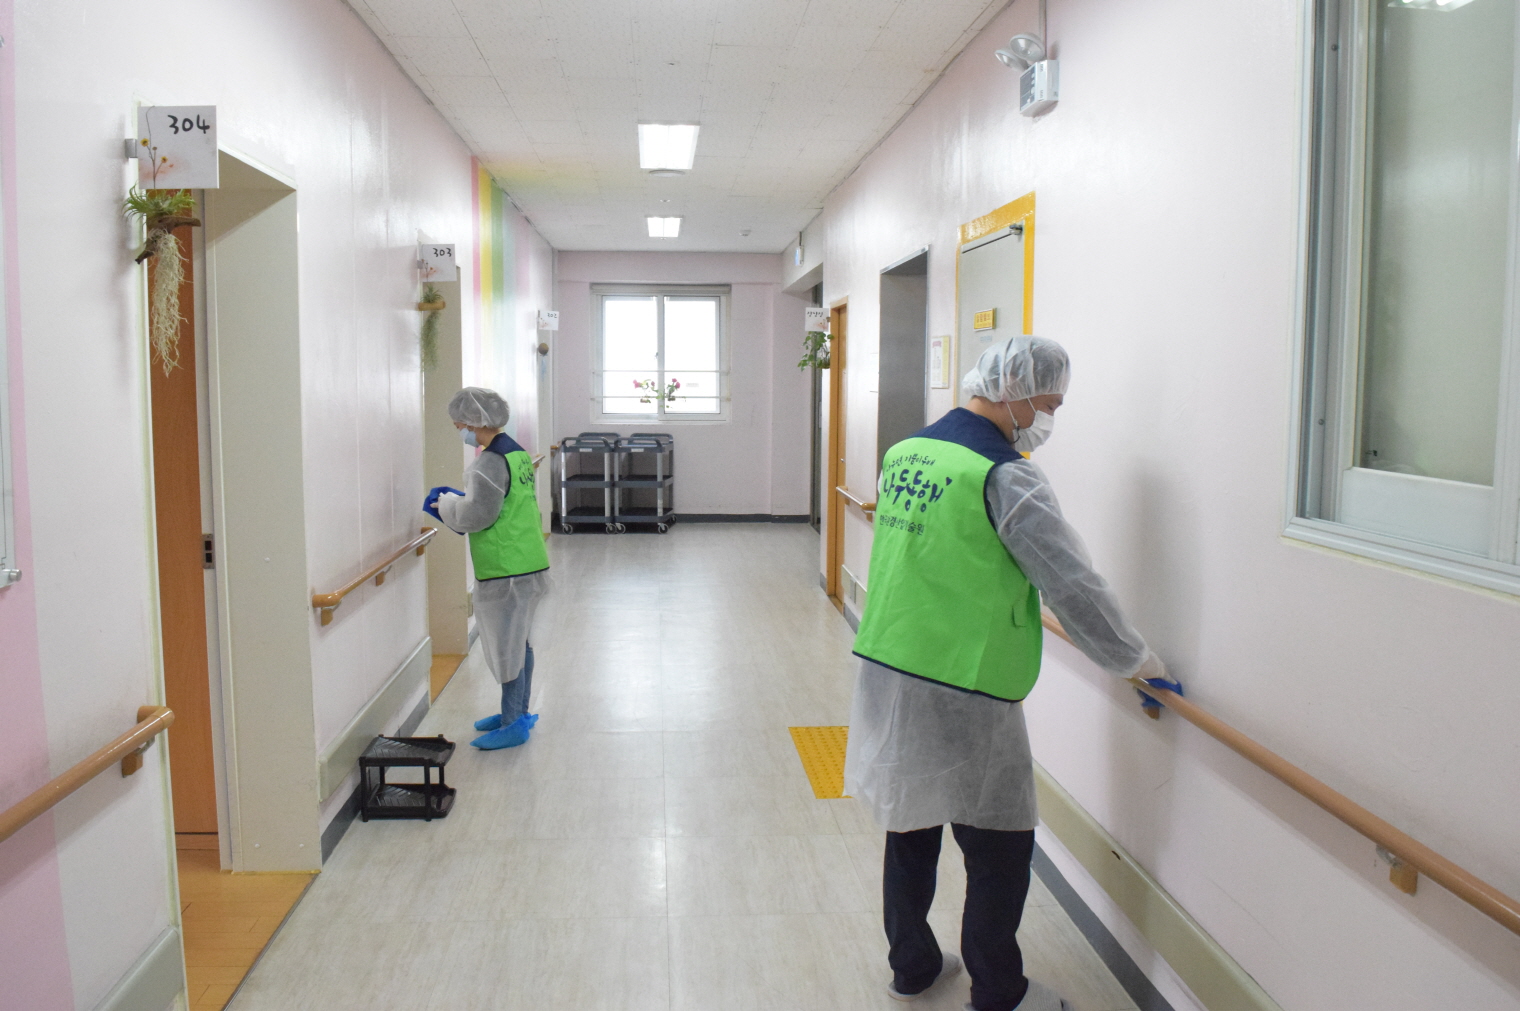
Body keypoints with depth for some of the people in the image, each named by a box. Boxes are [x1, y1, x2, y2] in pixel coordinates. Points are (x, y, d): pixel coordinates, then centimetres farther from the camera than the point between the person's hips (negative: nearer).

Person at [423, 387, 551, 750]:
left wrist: (447, 503, -3)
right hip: (526, 563, 10)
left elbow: (476, 514, -21)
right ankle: (519, 712, 30)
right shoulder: (517, 453, 12)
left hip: (505, 570, -10)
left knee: (507, 645, -1)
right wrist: (458, 500, 13)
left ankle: (513, 724, 8)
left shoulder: (490, 462, -18)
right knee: (518, 641, 18)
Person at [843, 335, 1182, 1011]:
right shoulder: (1005, 476, -16)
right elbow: (1075, 588, -15)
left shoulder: (904, 453, 8)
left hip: (886, 670, 8)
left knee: (910, 825, 20)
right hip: (962, 693, -8)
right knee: (1001, 848, 9)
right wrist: (1135, 660, -1)